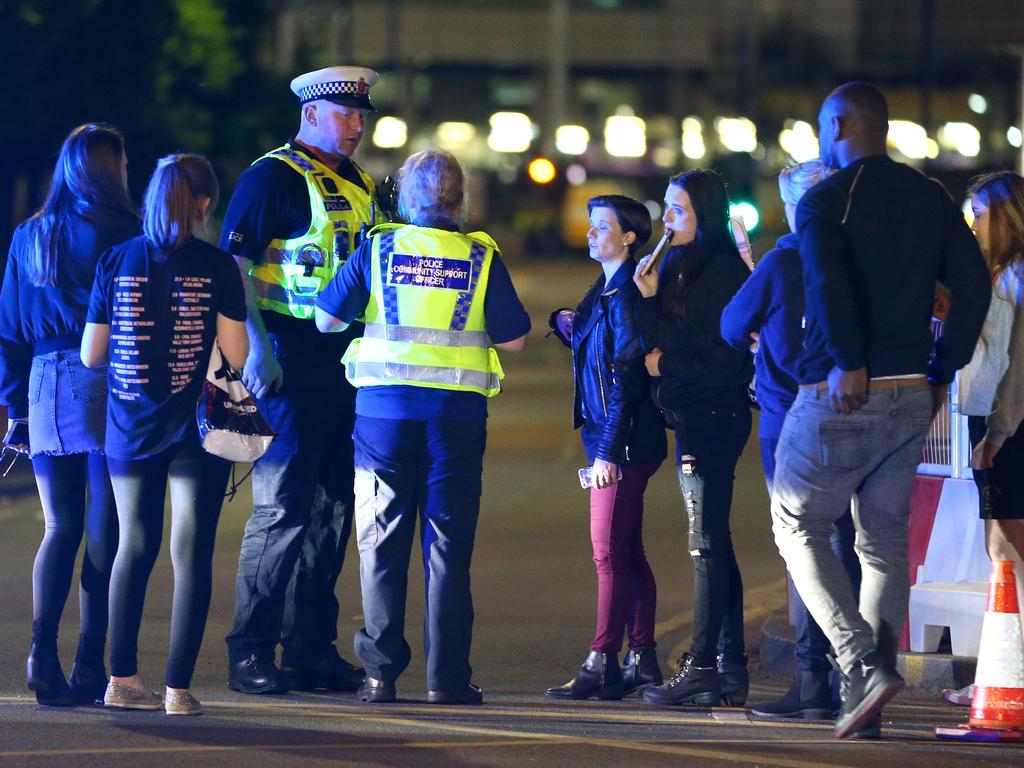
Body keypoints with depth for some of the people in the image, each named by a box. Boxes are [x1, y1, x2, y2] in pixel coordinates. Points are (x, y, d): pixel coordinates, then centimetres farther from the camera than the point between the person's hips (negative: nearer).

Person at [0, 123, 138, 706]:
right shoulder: (124, 234, -6)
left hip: (47, 389, 5)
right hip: (106, 390, -5)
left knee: (61, 527, 10)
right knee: (105, 530, 0)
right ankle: (92, 668, -2)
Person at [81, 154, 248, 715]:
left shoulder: (116, 262, -1)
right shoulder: (217, 268, -7)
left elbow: (91, 354, 3)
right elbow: (236, 355, -9)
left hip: (130, 427, 3)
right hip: (196, 429, -3)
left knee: (134, 547, 15)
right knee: (191, 553, 1)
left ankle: (123, 678, 15)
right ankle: (177, 687, -2)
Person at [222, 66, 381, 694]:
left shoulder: (359, 185, 17)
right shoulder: (272, 177, -6)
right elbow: (234, 265, -11)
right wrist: (257, 348, -19)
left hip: (349, 360, 8)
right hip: (292, 362, -8)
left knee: (332, 508, 9)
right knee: (283, 506, -8)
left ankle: (311, 648, 15)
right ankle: (251, 653, -3)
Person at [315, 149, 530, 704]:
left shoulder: (378, 249, 0)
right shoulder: (481, 257, 1)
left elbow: (326, 319, 0)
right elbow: (512, 338, 3)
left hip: (384, 408, 0)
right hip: (457, 413, 0)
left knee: (382, 543, 7)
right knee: (447, 544, 4)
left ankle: (381, 673, 4)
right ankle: (446, 675, 1)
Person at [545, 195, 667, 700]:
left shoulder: (627, 293, -14)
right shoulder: (606, 290, 16)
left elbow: (628, 374, -19)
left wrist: (609, 450, -21)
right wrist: (571, 328, 6)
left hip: (624, 442, -10)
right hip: (610, 442, 10)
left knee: (610, 552, -10)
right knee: (627, 554, 12)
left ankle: (601, 664, -12)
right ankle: (642, 659, 16)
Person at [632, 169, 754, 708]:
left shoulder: (722, 270, -12)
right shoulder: (680, 268, 16)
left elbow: (721, 356, -16)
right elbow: (658, 343, 14)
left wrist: (667, 367, -8)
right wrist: (650, 300, -2)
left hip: (713, 416, -10)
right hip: (693, 418, 10)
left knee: (707, 543, -8)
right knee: (713, 544, 9)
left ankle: (702, 667, -8)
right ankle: (730, 669, 12)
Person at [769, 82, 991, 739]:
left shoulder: (824, 200, -7)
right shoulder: (931, 199, 10)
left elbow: (828, 281, -26)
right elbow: (973, 286, 5)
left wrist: (850, 362, -23)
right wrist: (942, 372, 9)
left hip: (840, 395, -5)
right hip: (912, 400, 5)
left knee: (799, 525, 9)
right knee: (886, 542, 12)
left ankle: (864, 665, -10)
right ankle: (866, 707, 6)